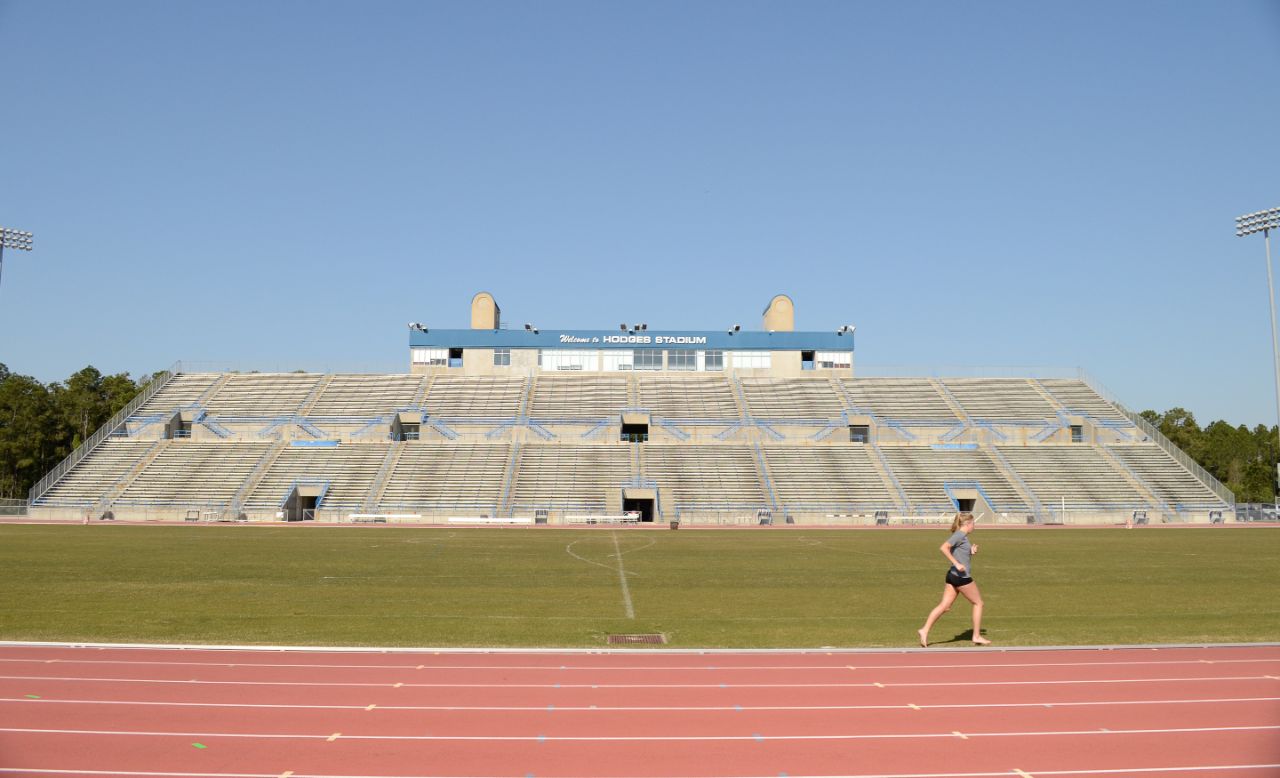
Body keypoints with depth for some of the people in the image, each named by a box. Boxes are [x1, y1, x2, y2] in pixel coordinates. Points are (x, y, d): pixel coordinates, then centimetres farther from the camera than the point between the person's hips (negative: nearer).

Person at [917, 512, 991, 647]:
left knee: (944, 606, 4)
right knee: (978, 603, 7)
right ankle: (977, 636, 14)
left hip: (953, 576, 9)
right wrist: (957, 564, -25)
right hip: (961, 577, -9)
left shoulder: (963, 536, 16)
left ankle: (925, 630, -4)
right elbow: (944, 548, -24)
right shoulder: (960, 535, -12)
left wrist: (971, 551, 9)